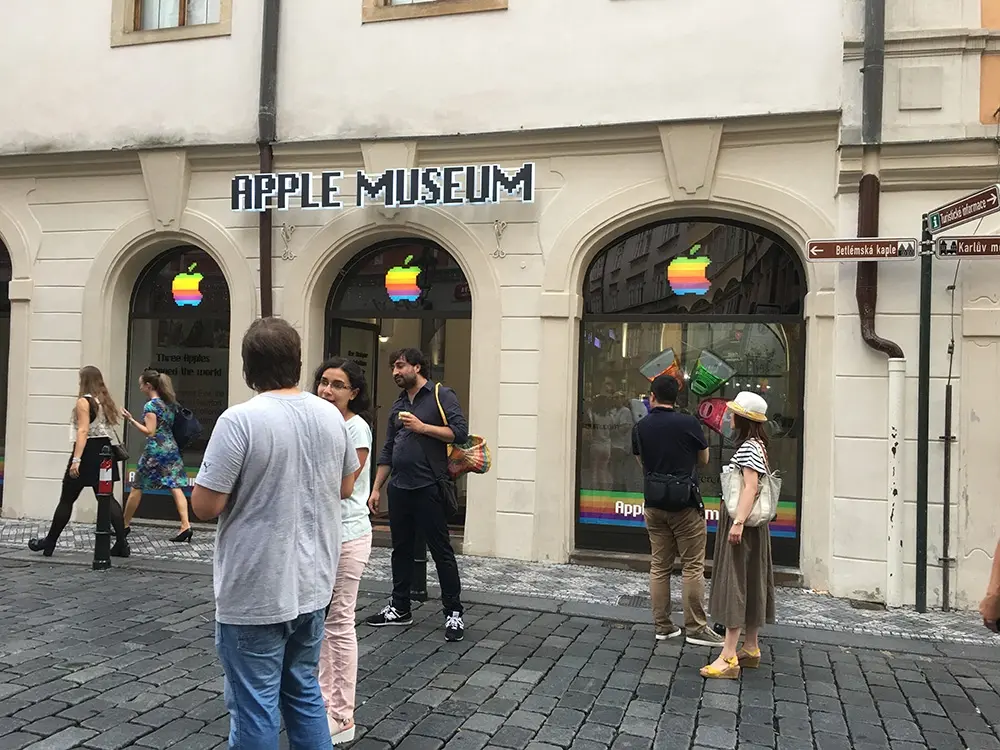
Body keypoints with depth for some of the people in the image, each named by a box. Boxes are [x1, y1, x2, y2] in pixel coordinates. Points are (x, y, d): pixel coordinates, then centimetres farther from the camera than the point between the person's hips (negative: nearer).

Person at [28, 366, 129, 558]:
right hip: (104, 451, 7)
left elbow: (83, 431, -19)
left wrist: (76, 460, -23)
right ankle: (121, 544, -2)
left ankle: (49, 543, 16)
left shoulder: (84, 401, -11)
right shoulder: (106, 401, 12)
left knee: (66, 500, 5)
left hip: (88, 452, -7)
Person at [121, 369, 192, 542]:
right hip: (172, 448, 7)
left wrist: (131, 420, -14)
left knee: (136, 488, 9)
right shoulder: (170, 403, 11)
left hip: (155, 450, -7)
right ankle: (186, 525, -12)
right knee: (176, 487, -1)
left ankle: (125, 525, 21)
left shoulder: (150, 405, -11)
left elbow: (150, 432, -15)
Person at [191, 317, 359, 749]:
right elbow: (346, 487, 13)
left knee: (255, 706, 7)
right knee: (304, 691, 20)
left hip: (256, 593, -6)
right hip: (311, 584, 6)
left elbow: (205, 506, -16)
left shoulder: (240, 420, -17)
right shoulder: (331, 416, 1)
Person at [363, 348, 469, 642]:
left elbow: (460, 432, -14)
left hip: (429, 488, -7)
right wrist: (376, 488, 14)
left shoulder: (441, 395, -3)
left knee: (441, 550, -1)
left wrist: (421, 427, -17)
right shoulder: (398, 405, 16)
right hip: (399, 488, 7)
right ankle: (400, 609, 26)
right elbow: (387, 451, 18)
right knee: (401, 549, 14)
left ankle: (453, 613, 7)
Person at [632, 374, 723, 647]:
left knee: (659, 566, 10)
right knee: (693, 566, 3)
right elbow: (704, 459, 4)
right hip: (685, 503, -4)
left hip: (654, 504, 4)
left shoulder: (640, 427, 2)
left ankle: (662, 626, 16)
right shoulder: (689, 423, -9)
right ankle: (695, 628, 6)